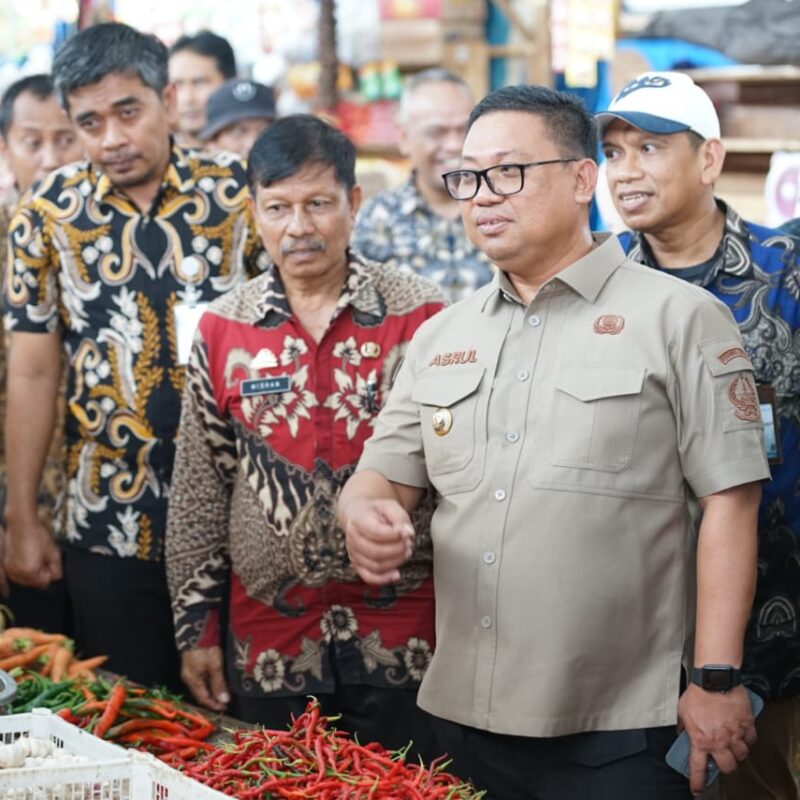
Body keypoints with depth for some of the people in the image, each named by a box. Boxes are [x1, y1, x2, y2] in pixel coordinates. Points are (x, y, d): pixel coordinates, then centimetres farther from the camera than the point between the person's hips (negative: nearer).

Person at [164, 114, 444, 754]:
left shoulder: (420, 315, -4)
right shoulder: (221, 329, 3)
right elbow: (198, 494, 7)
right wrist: (195, 626, 6)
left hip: (403, 639, -2)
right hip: (269, 644, 2)